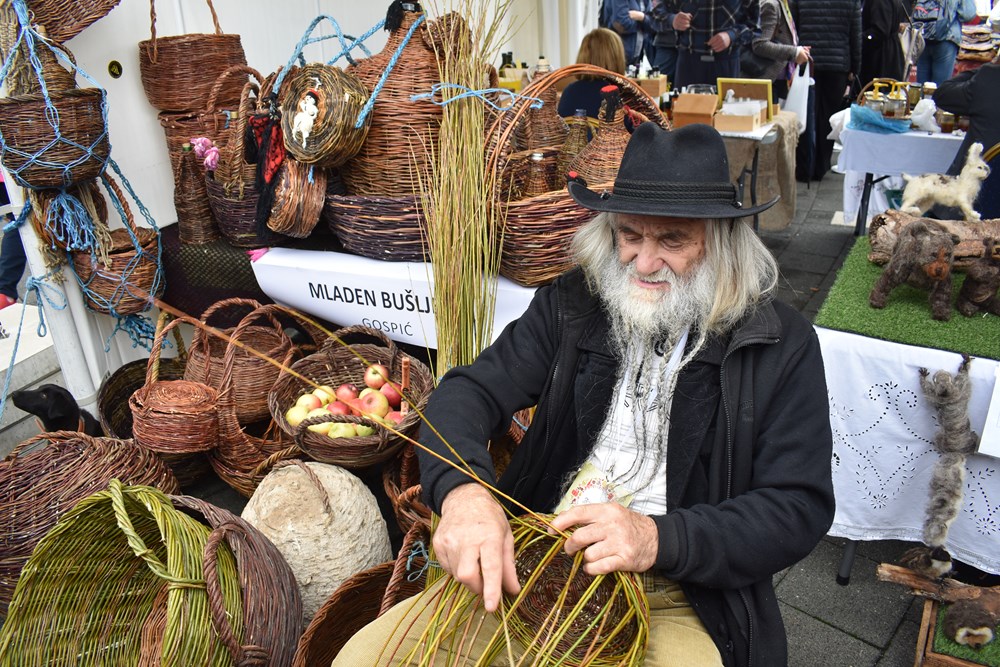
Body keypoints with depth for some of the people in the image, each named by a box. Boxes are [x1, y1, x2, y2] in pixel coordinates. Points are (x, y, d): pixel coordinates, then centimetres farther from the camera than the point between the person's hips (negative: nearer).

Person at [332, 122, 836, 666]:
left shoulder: (783, 347, -6)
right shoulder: (569, 305, 1)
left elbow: (800, 509, -9)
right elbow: (469, 393, -5)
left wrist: (659, 538, -25)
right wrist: (461, 489, -28)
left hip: (678, 604, 0)